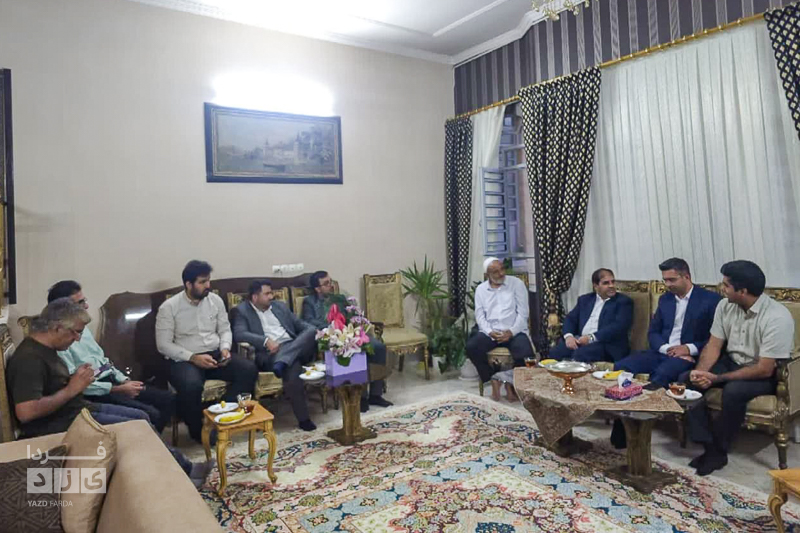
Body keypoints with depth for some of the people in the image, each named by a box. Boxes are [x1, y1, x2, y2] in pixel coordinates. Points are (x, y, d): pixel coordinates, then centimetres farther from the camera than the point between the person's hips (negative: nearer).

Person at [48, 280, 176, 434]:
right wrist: (119, 389, -18)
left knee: (168, 399, 0)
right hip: (94, 394, -9)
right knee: (150, 415, -23)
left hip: (112, 380, 9)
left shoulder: (82, 327, 13)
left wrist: (125, 380, 5)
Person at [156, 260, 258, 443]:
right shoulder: (169, 307, -7)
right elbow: (163, 345, -9)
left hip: (215, 355, 4)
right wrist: (193, 357, -19)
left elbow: (225, 330, 12)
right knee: (191, 386, -36)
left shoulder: (215, 300, 5)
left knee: (249, 370, -20)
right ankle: (198, 429, -6)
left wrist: (225, 348, -9)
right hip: (184, 359, -4)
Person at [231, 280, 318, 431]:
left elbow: (301, 324, 20)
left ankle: (282, 362, -34)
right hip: (269, 353, -5)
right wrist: (266, 340, -23)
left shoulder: (280, 306, 24)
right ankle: (303, 418, -24)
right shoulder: (241, 311, 8)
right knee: (292, 367, -35)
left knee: (312, 331, -23)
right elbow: (239, 334, -10)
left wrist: (315, 333, -2)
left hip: (296, 349, 5)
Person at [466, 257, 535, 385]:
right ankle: (492, 379, -3)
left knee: (525, 352, -32)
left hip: (514, 331, -2)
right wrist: (490, 332, -13)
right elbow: (479, 315, 5)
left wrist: (512, 332, -15)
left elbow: (523, 312, -2)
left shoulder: (516, 283, 3)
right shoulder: (480, 289, 10)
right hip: (490, 332, 2)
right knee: (471, 347, -25)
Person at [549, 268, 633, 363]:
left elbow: (619, 326, -9)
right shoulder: (585, 299, 21)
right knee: (554, 354, -25)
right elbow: (570, 318, 14)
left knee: (580, 355, -35)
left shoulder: (624, 302, 6)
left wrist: (591, 338, -18)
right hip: (580, 340, 4)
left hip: (607, 345, -4)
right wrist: (569, 336, -8)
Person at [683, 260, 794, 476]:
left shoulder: (777, 318, -26)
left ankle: (719, 451, -13)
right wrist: (700, 371, -22)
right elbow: (713, 345, -3)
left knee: (733, 391, -35)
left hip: (766, 374, -6)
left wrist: (716, 379, -26)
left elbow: (764, 369, -26)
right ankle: (709, 446, -10)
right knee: (687, 380, -15)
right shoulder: (725, 306, -7)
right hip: (732, 362, 6)